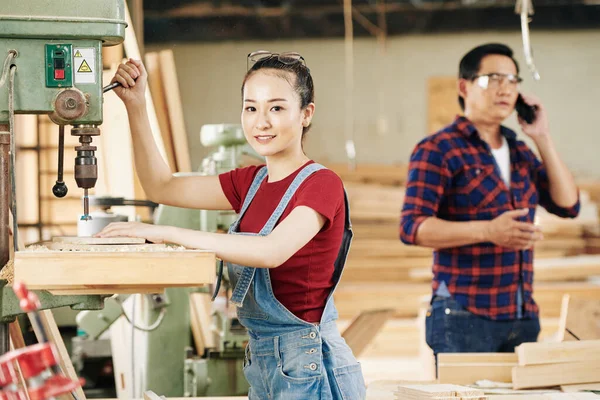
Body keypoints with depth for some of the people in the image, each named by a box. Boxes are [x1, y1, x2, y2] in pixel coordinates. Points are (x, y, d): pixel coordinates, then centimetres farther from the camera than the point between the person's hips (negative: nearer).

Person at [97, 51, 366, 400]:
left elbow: (272, 251, -31)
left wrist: (167, 233, -30)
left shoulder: (322, 185, -14)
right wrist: (136, 106, 2)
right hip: (262, 364, 8)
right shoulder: (252, 182, 11)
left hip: (308, 369, -8)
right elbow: (162, 187, 12)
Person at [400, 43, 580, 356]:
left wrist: (543, 138, 6)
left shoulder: (520, 152, 18)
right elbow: (412, 227, -14)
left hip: (523, 318, 7)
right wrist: (488, 230, -26)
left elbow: (568, 205, 11)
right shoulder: (437, 150, -5)